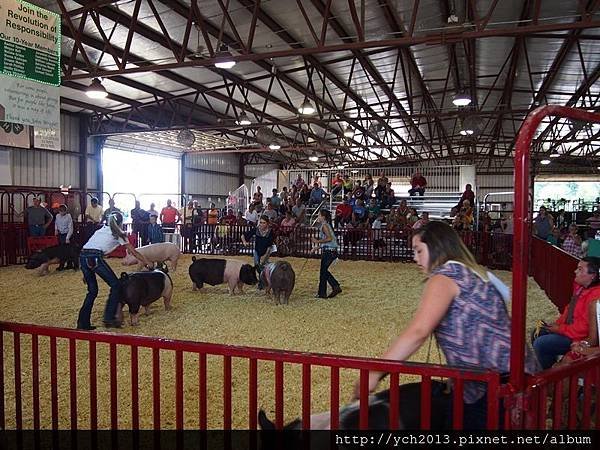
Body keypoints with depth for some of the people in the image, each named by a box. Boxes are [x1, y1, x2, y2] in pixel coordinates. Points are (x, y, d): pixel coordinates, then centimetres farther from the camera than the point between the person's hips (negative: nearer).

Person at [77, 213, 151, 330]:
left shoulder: (101, 230, 31)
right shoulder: (119, 233, 13)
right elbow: (134, 252, 13)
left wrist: (86, 273, 29)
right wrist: (149, 263, 20)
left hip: (82, 256, 7)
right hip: (94, 257, -7)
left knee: (92, 291, 17)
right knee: (115, 285, 5)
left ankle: (83, 323, 17)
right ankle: (109, 318, 0)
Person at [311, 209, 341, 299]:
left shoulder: (324, 225, -12)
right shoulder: (325, 225, 17)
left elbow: (329, 238, -24)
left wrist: (318, 241, -18)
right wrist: (317, 247, 19)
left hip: (329, 252, -10)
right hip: (330, 251, 10)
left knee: (323, 272, 0)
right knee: (324, 271, 17)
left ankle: (322, 293, 8)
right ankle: (336, 287, 17)